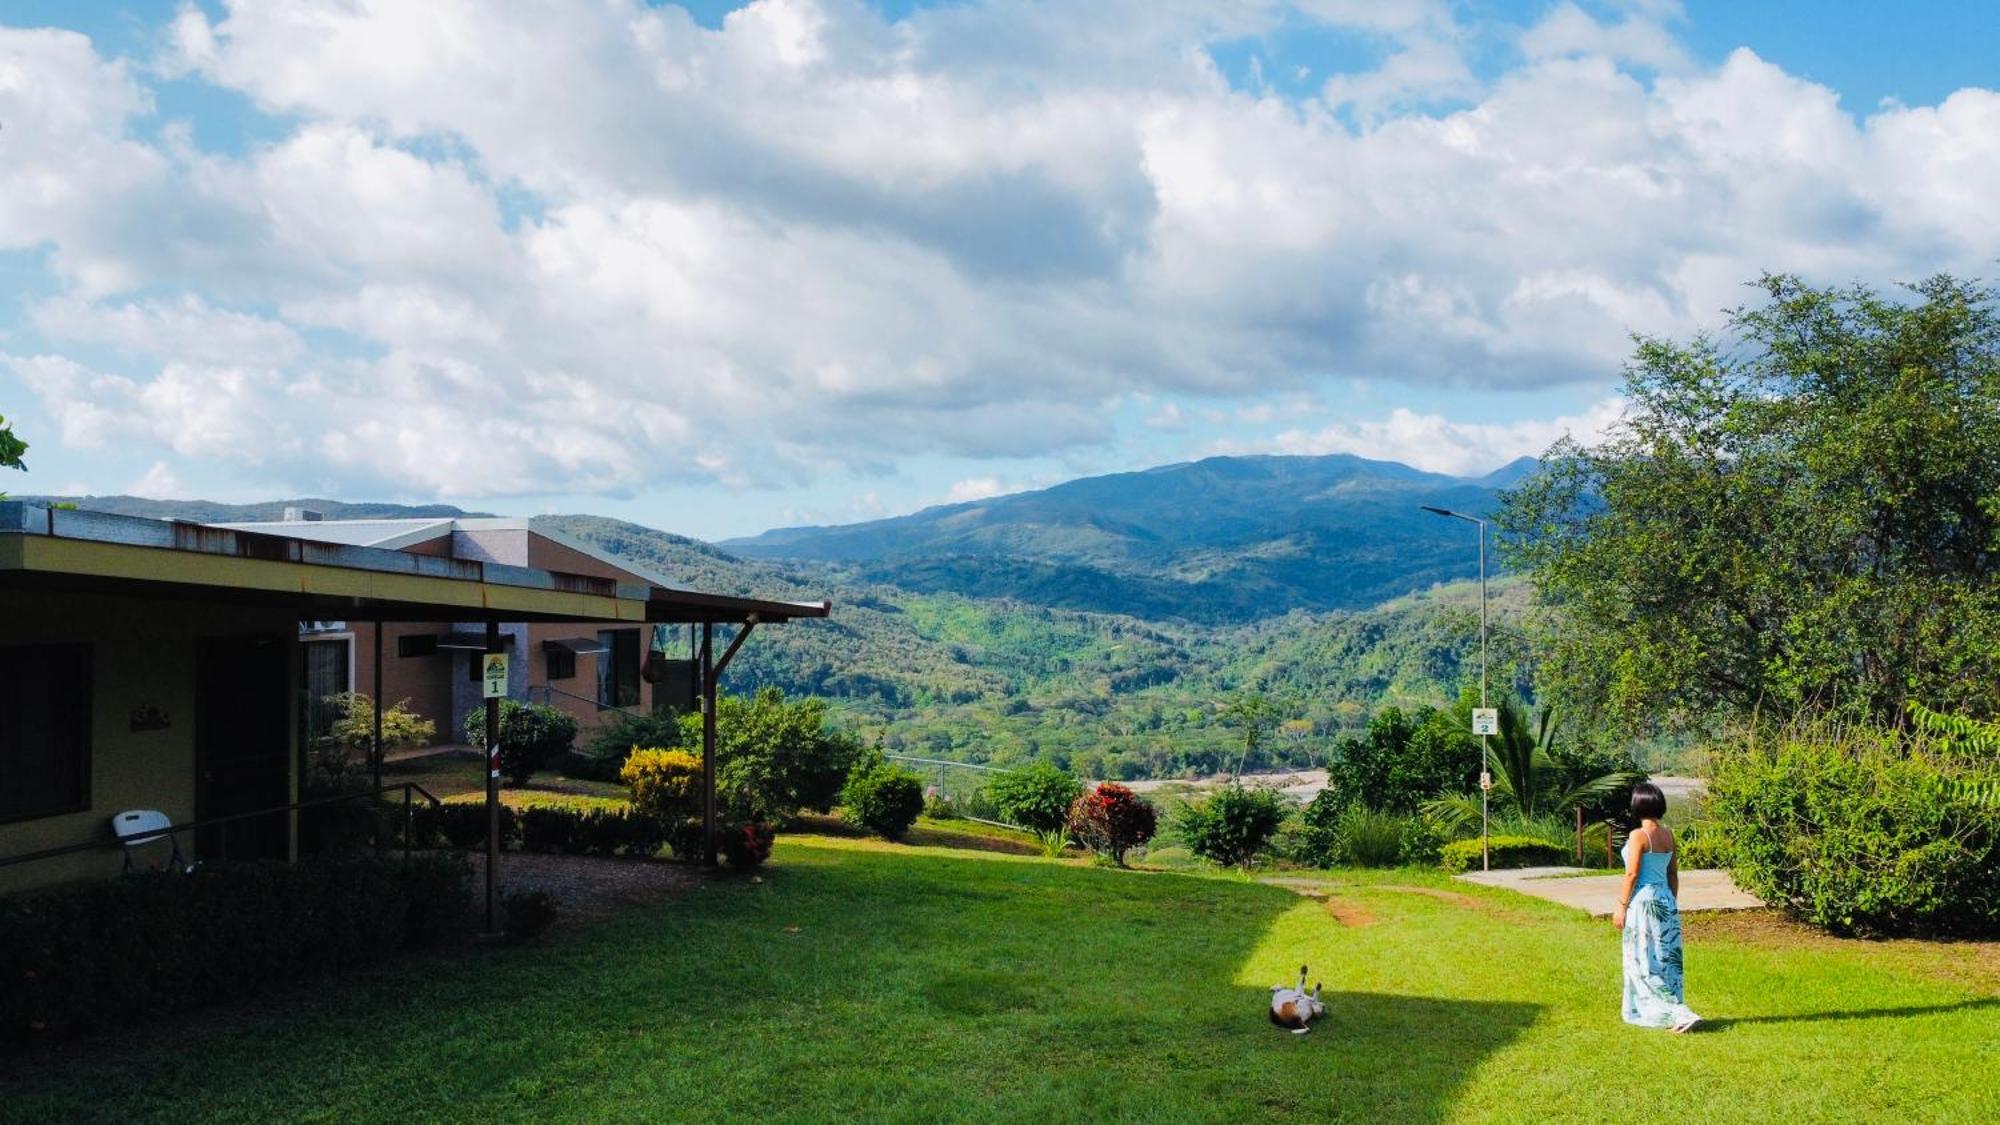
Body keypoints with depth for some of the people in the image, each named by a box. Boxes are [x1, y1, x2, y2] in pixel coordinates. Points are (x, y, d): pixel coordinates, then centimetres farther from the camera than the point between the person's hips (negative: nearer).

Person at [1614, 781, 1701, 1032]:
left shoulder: (1638, 835, -15)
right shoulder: (1668, 835, 6)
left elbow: (1632, 874, -16)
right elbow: (1673, 874, 12)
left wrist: (1621, 906, -9)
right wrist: (1671, 904, 21)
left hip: (1643, 901, -7)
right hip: (1666, 900, 7)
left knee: (1645, 962, -1)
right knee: (1665, 958, 14)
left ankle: (1679, 1013, -8)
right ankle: (1674, 1012, 21)